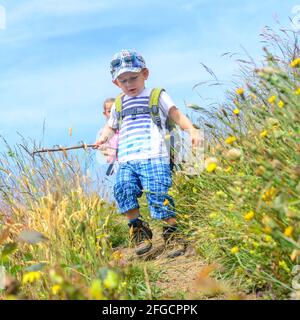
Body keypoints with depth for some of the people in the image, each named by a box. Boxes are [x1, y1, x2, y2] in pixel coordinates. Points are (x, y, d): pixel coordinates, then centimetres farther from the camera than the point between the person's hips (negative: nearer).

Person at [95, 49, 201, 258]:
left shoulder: (157, 96, 12)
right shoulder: (118, 105, 26)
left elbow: (177, 115, 4)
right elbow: (111, 126, 37)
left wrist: (192, 130, -13)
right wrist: (104, 138, 14)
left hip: (154, 157, -4)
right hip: (126, 160, 4)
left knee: (158, 194, -16)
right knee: (123, 188, -19)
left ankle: (172, 232, 0)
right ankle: (138, 228, -1)